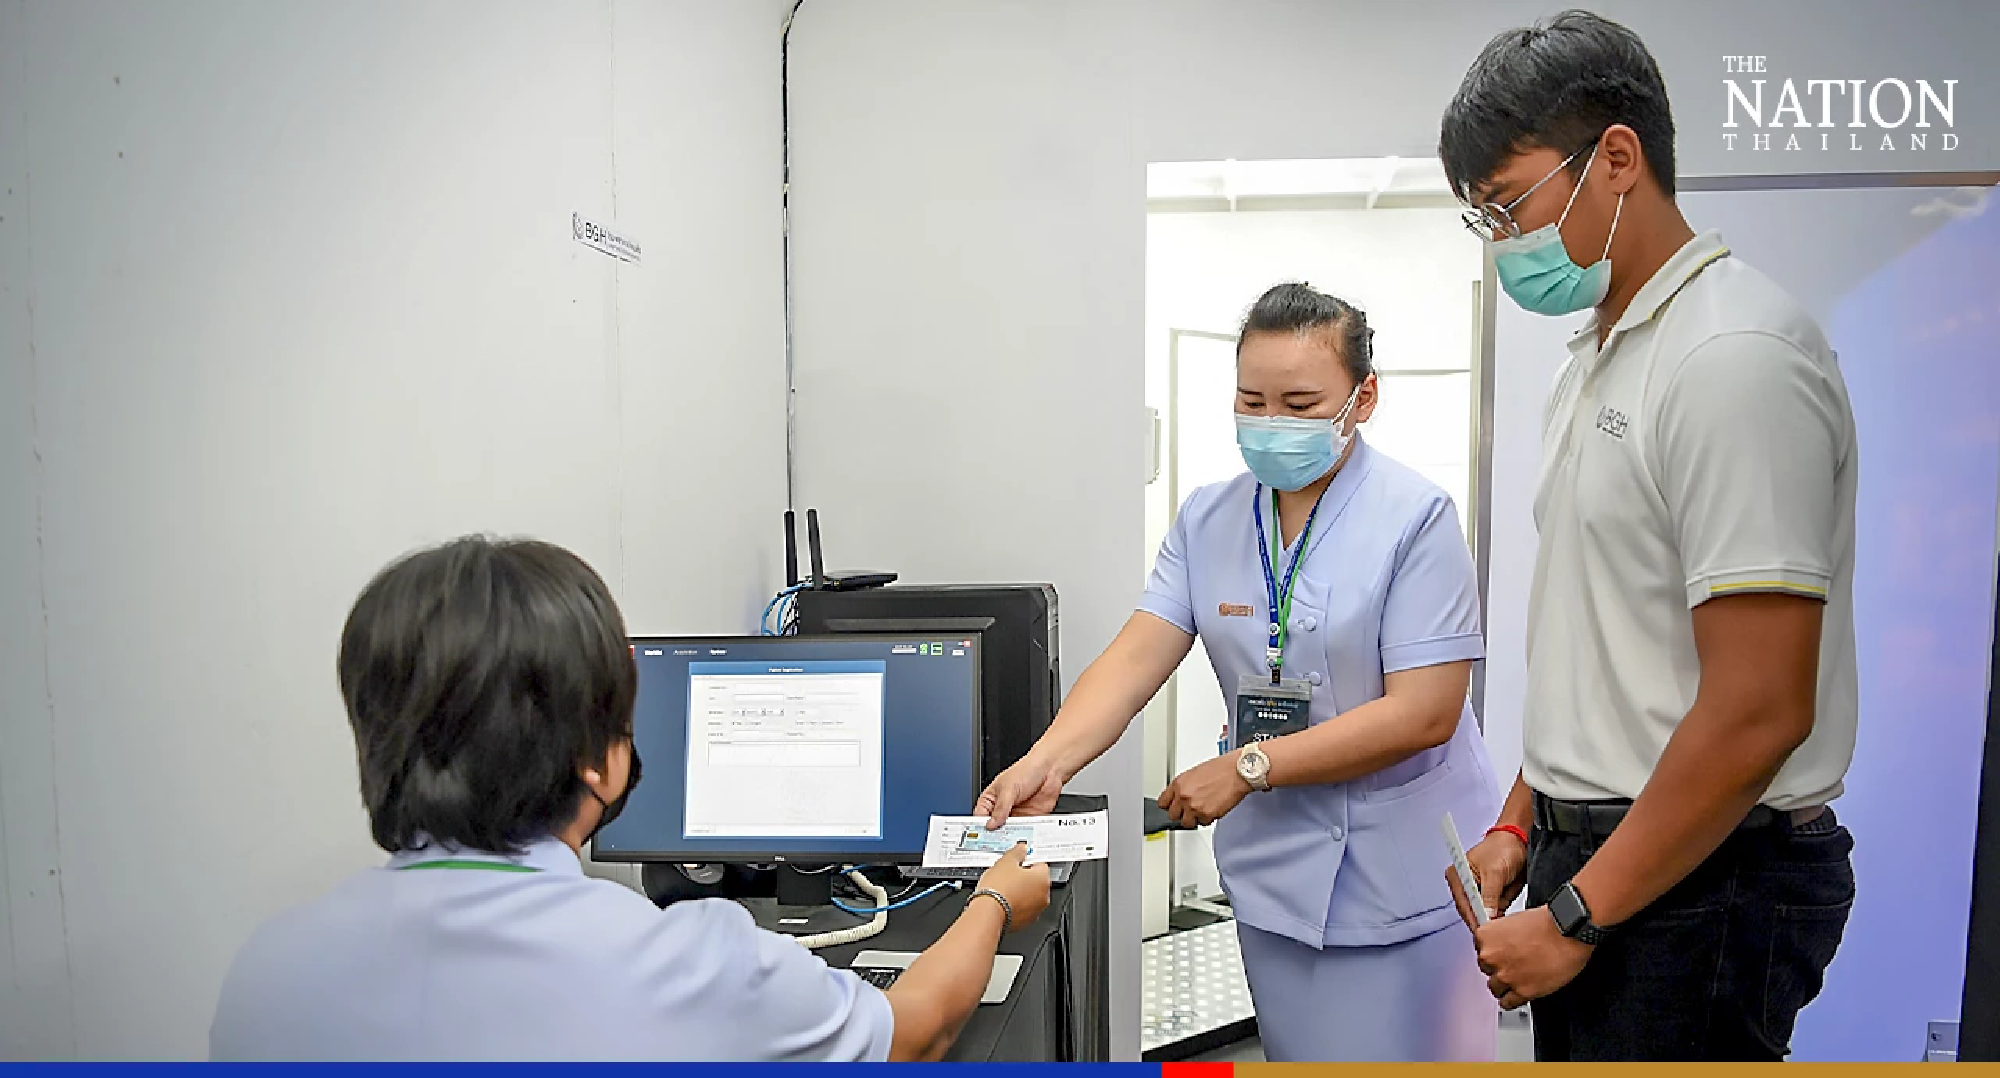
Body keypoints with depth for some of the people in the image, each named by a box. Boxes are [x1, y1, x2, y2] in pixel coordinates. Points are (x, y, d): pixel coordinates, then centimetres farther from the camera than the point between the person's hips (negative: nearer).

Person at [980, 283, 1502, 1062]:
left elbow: (1423, 713, -17)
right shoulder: (1208, 520, 1)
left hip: (1402, 874, -4)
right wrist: (1044, 764, -25)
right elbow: (1135, 659, -8)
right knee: (1297, 1055, 16)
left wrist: (1247, 767, -18)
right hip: (1276, 869, 4)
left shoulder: (1415, 517, -13)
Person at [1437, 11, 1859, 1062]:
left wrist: (1576, 916, -16)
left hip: (1699, 884, -8)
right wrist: (1522, 827, 13)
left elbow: (1758, 713, -22)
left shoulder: (1734, 355, -17)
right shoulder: (1596, 357, 12)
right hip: (1596, 856, 8)